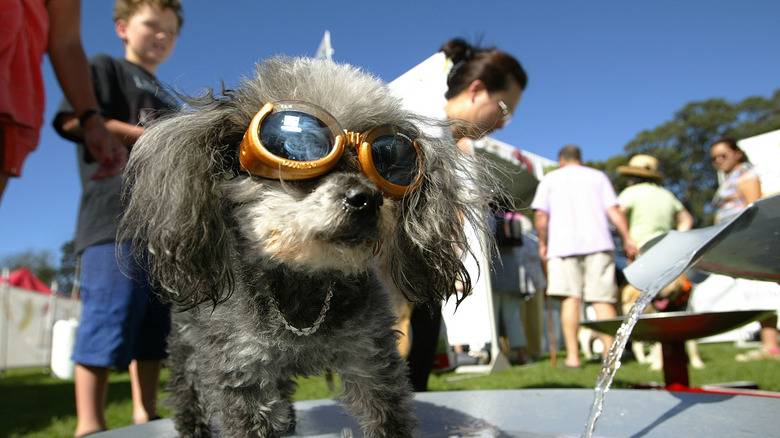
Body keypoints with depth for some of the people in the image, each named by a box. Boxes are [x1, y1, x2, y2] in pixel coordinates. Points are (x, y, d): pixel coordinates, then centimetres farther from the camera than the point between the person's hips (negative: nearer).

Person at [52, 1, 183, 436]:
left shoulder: (170, 101, 32)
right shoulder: (106, 68, 11)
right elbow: (74, 119, -7)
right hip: (118, 217, -7)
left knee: (156, 327, 6)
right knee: (111, 318, -13)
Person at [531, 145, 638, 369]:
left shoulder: (550, 179, 16)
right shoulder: (598, 176, 19)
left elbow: (540, 215, 4)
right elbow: (614, 211, 6)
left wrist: (543, 244, 12)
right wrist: (627, 239, 9)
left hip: (563, 243, -1)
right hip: (598, 242, 1)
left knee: (571, 298, -5)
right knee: (603, 299, 1)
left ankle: (572, 356, -9)